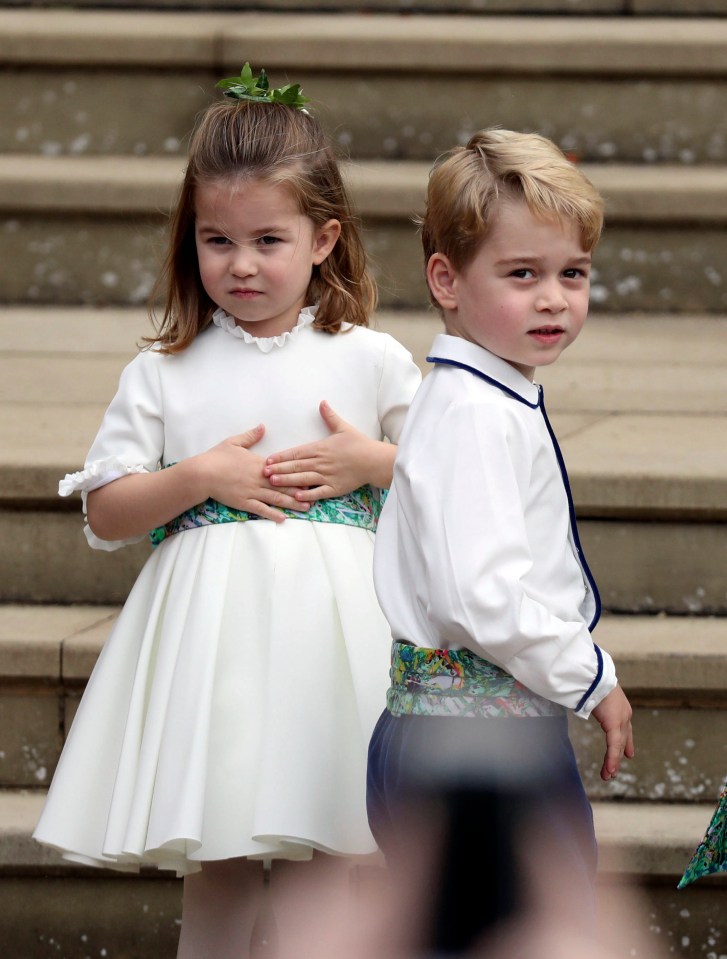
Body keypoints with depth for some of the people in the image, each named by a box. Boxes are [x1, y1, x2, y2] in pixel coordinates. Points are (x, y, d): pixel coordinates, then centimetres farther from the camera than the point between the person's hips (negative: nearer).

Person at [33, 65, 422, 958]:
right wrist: (203, 476, -10)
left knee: (322, 851, -2)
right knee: (217, 863, 4)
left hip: (328, 625, 0)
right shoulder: (164, 373, 4)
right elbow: (105, 516, 3)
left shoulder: (372, 361, 3)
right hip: (209, 624, 0)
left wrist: (372, 463, -7)